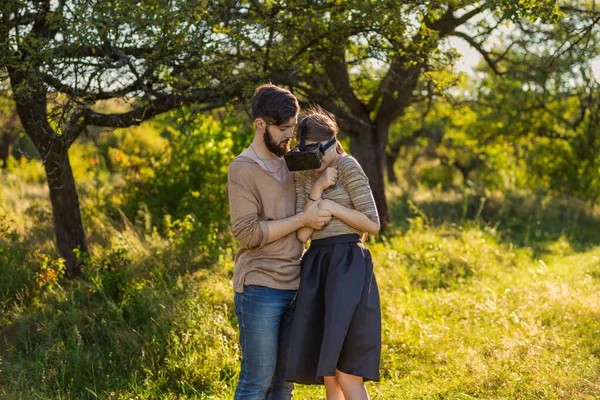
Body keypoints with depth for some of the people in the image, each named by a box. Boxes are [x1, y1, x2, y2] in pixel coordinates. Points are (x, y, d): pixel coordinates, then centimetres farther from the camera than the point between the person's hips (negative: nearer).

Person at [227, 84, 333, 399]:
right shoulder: (243, 169, -8)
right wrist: (302, 219, -14)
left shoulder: (290, 164, 13)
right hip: (260, 288, -7)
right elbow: (248, 233, -15)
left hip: (294, 287, 7)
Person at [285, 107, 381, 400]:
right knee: (326, 372, 8)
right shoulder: (303, 176, 12)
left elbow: (373, 224, -8)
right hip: (316, 268, 7)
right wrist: (316, 190, -9)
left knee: (347, 374, -12)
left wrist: (331, 206, -12)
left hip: (348, 265, -7)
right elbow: (302, 234, 0)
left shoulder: (347, 166, -6)